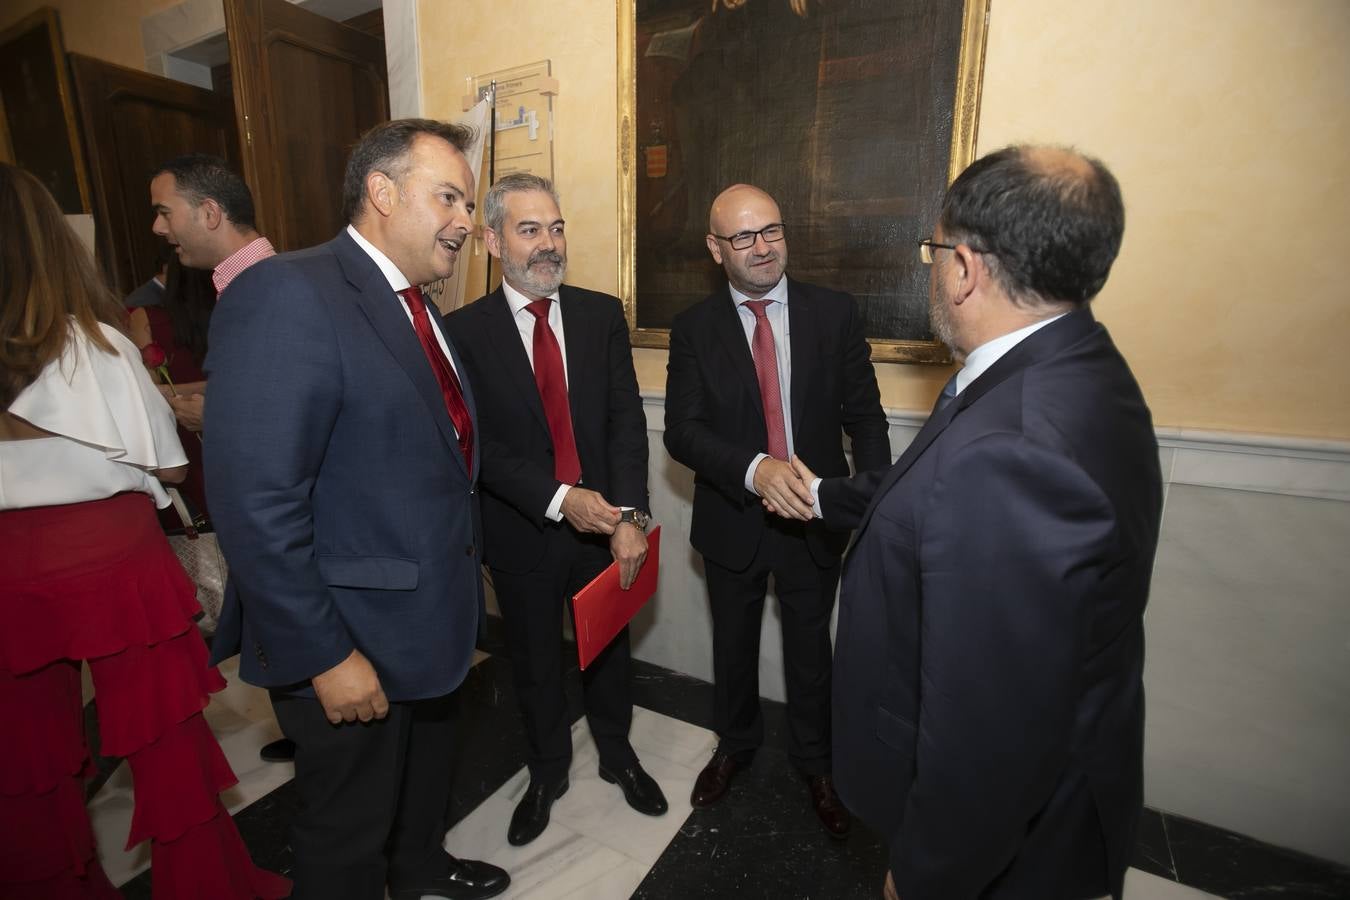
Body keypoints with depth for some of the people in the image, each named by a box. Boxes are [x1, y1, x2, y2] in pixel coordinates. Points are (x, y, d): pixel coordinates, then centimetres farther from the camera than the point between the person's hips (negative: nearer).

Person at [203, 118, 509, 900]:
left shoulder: (414, 308, 7)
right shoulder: (286, 294, -21)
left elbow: (432, 460, 8)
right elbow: (255, 502, -26)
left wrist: (464, 579, 9)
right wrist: (325, 656, -21)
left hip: (431, 616, 9)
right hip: (354, 638, -8)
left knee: (428, 763, 31)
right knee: (348, 832, 18)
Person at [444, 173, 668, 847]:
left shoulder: (602, 315, -3)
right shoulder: (466, 330, -9)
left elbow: (627, 419, -9)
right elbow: (480, 444, -13)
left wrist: (628, 515, -20)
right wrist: (560, 500, -24)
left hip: (604, 519, 2)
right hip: (521, 532, -1)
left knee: (609, 647, 21)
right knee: (534, 659, 19)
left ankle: (617, 753, 48)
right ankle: (548, 771, 46)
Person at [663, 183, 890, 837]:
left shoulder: (835, 313, -6)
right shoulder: (694, 329, -7)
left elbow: (864, 414, -5)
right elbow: (682, 430, -14)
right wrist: (754, 469, -32)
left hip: (816, 518, 0)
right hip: (732, 522, 1)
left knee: (810, 649, 19)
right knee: (733, 646, 22)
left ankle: (814, 762, 47)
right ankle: (735, 745, 51)